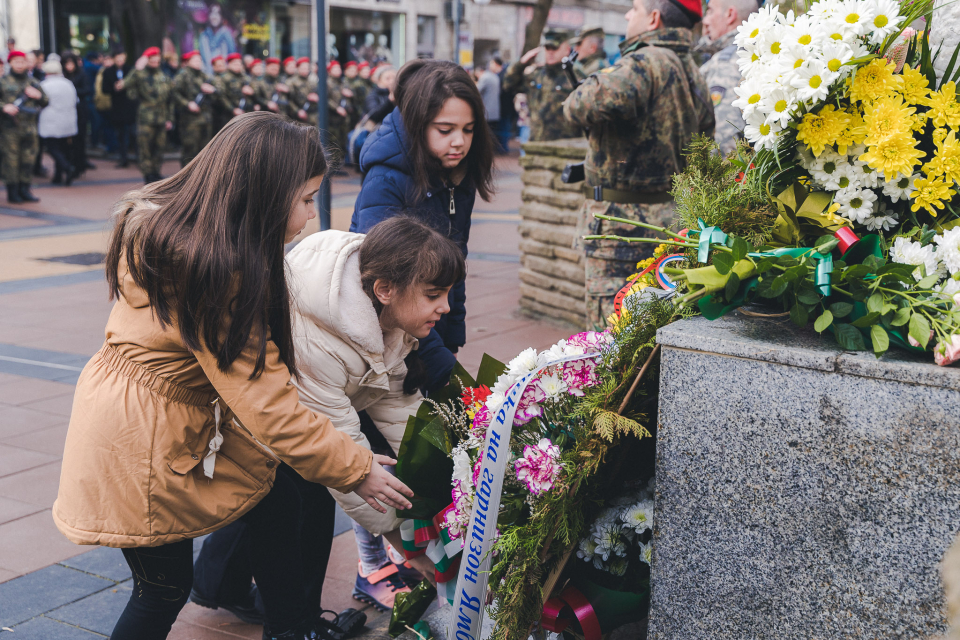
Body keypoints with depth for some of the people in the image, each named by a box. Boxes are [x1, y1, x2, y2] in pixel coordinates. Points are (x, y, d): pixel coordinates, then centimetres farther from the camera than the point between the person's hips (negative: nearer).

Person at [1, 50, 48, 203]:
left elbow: (45, 103, 15)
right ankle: (12, 192, 3)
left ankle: (25, 190, 15)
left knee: (28, 159, 6)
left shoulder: (33, 83, 13)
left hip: (29, 127, 4)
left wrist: (38, 95, -5)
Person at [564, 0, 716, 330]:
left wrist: (576, 101, -13)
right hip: (673, 221, 10)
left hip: (624, 221, -10)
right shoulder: (692, 71, 14)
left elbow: (586, 104, -35)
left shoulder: (645, 63, -17)